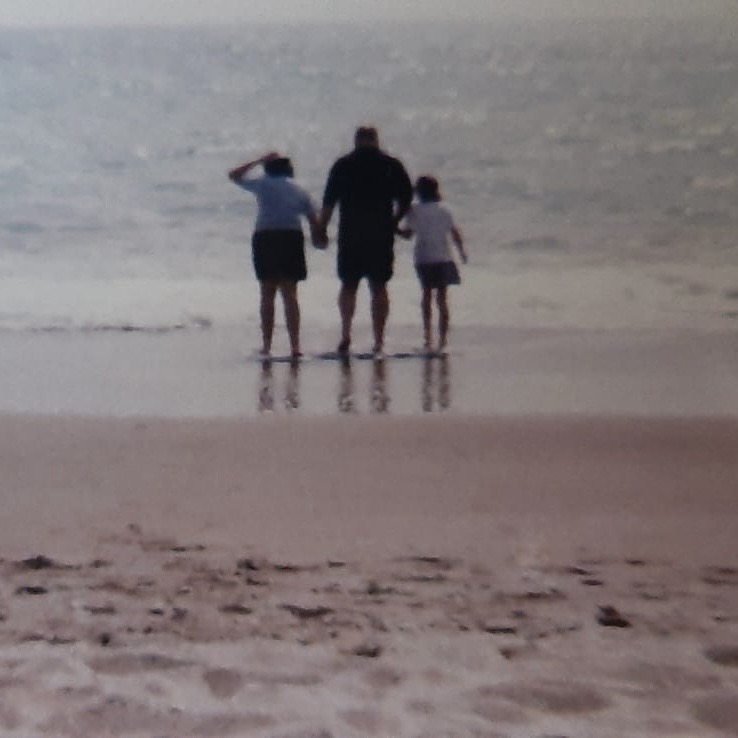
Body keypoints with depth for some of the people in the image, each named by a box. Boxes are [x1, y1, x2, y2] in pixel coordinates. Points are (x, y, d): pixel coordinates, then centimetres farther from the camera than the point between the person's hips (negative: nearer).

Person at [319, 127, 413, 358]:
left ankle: (346, 335, -4)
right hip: (382, 235, 0)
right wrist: (393, 222, 16)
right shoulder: (392, 165, 5)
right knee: (379, 287, 4)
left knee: (348, 285, 11)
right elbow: (406, 198, 4)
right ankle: (378, 341, 0)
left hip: (350, 235, 0)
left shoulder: (343, 165, 3)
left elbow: (328, 201, -1)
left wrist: (321, 228, 5)